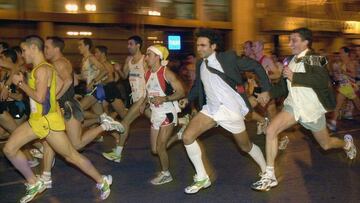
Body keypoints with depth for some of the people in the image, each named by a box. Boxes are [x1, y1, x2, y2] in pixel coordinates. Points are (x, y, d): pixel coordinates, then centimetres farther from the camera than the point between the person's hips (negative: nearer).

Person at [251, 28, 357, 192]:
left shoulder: (314, 59, -13)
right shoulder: (290, 61, 7)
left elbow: (323, 80, -30)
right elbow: (283, 87, 15)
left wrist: (294, 76, -31)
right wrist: (269, 94, -4)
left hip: (312, 109, -5)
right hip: (293, 106, 5)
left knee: (326, 145, 13)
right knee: (271, 130, -19)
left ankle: (346, 143, 51)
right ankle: (269, 176, -13)